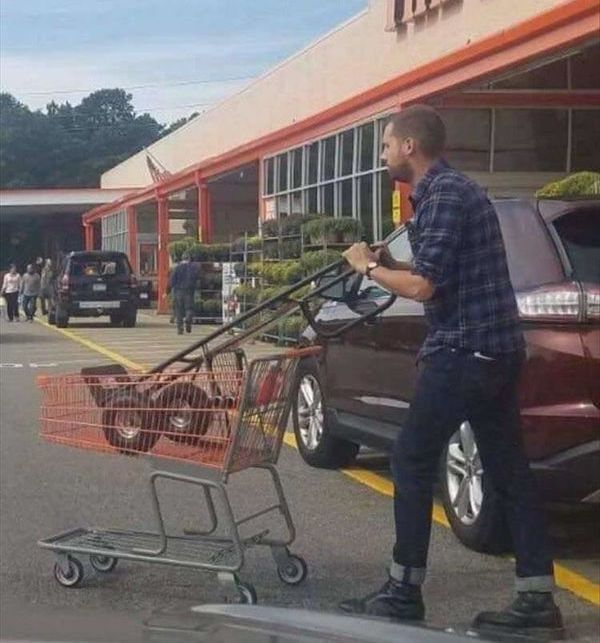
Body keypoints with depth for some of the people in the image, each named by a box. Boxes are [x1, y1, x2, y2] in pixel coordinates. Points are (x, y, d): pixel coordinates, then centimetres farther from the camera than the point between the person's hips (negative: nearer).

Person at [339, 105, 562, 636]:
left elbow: (423, 287, -20)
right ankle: (538, 599, 11)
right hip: (494, 349, 10)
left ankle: (405, 591, 8)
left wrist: (368, 267, -5)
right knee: (509, 471, 8)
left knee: (412, 462, 0)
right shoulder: (450, 190, 18)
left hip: (464, 350, -10)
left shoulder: (444, 196, -14)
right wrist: (389, 265, 11)